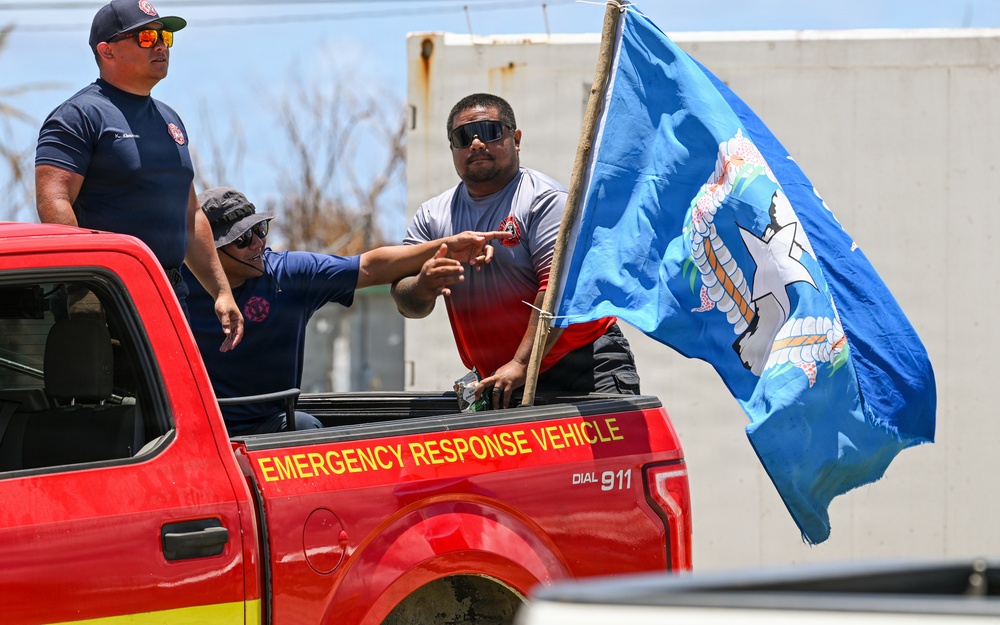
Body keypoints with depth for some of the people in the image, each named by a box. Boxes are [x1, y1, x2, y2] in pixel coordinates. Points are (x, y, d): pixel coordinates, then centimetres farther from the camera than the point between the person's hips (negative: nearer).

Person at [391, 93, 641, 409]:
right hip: (501, 383, 5)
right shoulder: (431, 216, 11)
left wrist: (521, 364, -27)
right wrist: (423, 285, -21)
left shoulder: (545, 199, -7)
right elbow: (408, 306, 5)